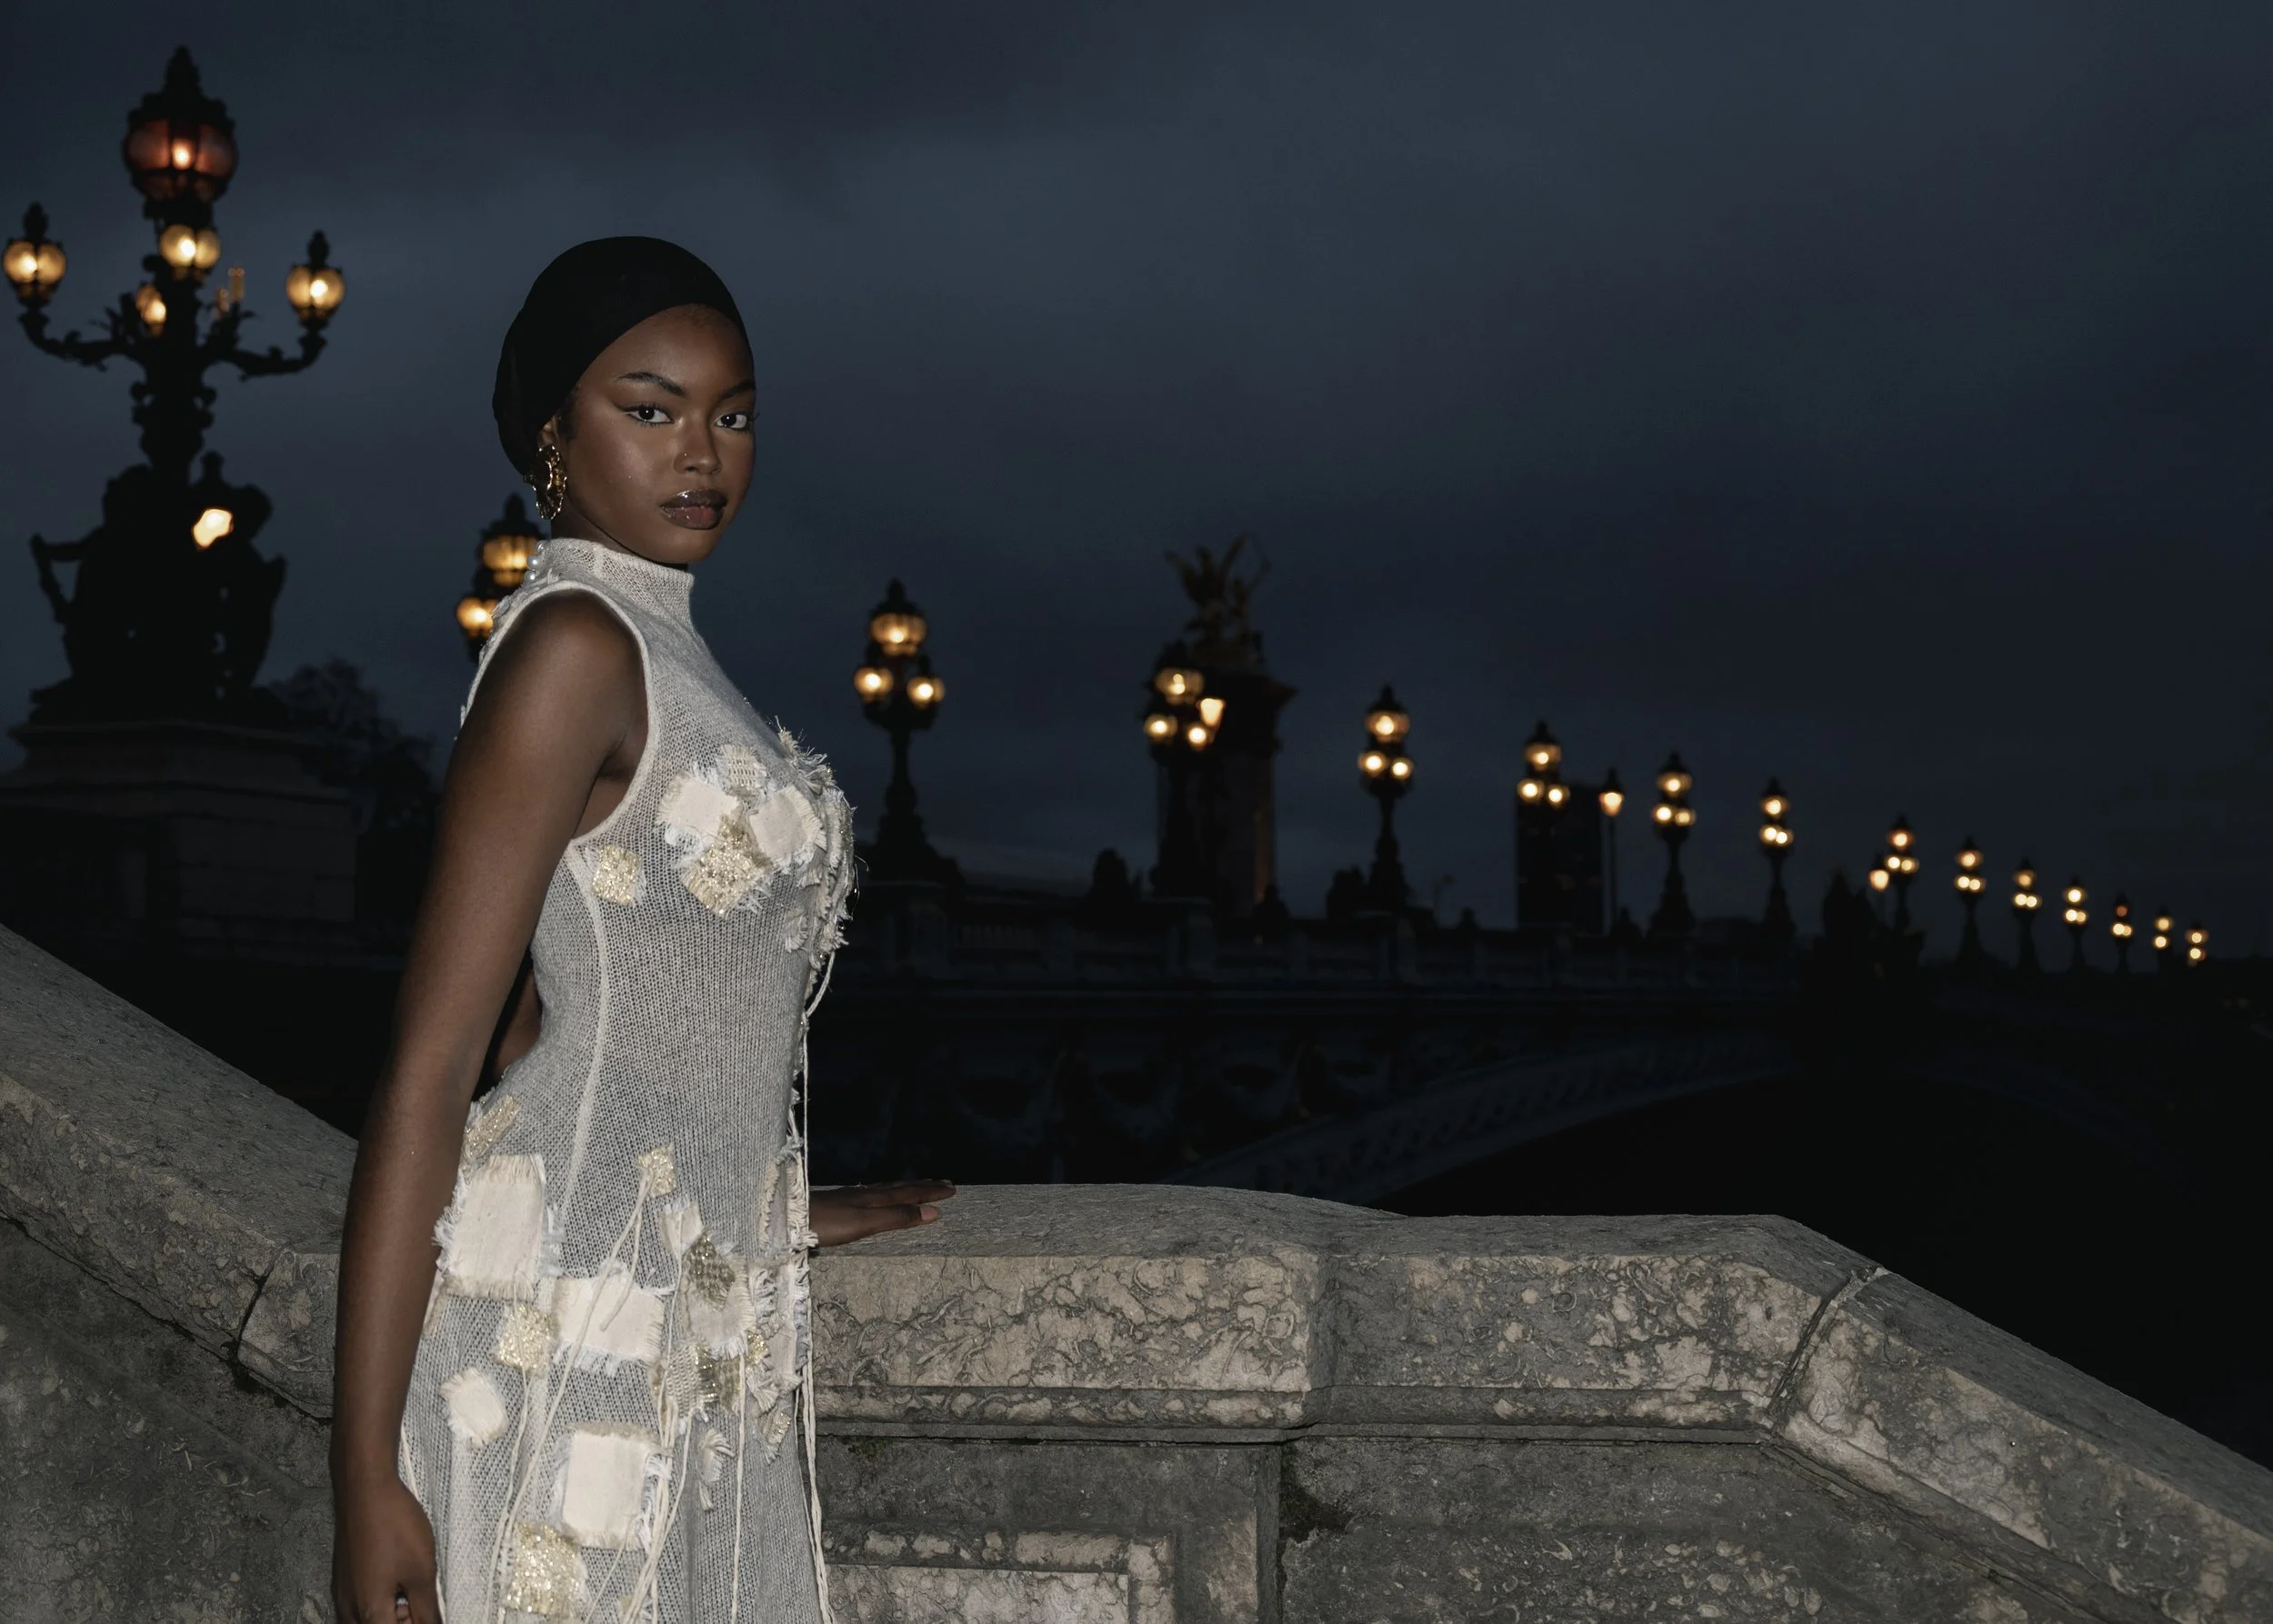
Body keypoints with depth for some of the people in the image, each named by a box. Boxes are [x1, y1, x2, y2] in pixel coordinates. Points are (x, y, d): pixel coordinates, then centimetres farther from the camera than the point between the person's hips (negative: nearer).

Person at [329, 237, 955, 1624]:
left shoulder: (655, 650, 13)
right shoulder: (576, 644, -13)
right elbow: (430, 1069, -17)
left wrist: (772, 1211, 28)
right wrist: (367, 1472, -20)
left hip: (706, 1335, 9)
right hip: (581, 1337, -9)